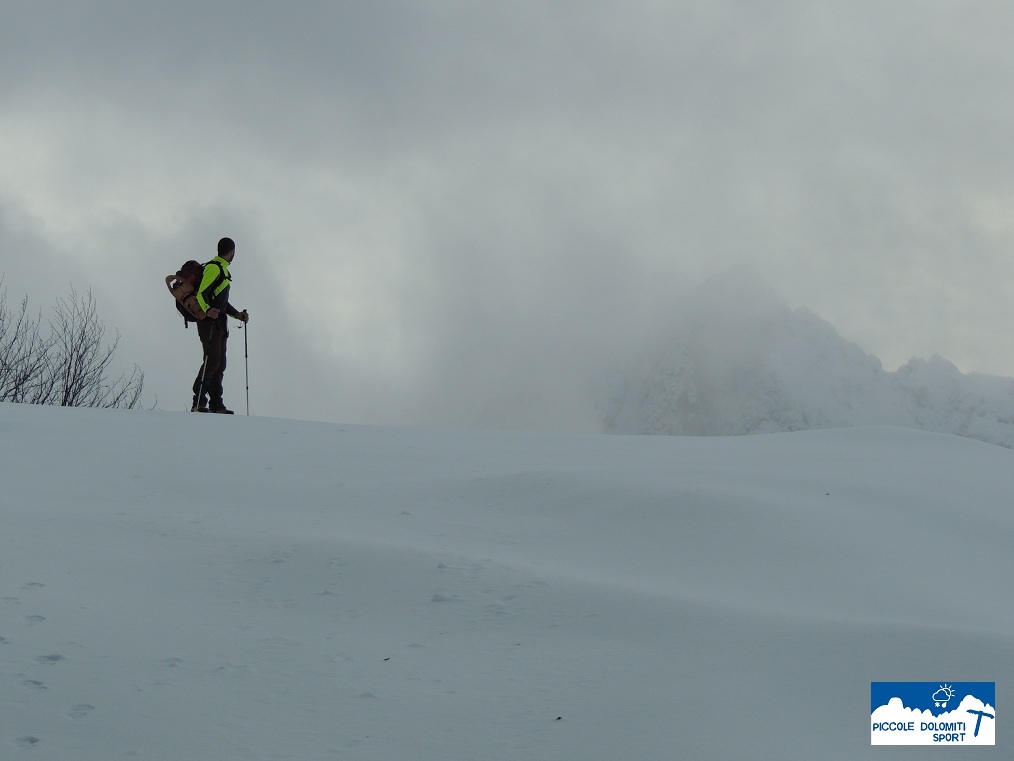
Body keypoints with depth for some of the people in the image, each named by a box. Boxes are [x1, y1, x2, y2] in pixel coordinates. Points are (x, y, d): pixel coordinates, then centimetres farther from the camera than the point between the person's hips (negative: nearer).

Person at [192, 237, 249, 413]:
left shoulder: (222, 269, 23)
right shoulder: (214, 268, -10)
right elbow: (201, 294, -19)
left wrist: (237, 314, 25)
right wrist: (208, 310, -36)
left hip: (220, 322, 10)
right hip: (210, 321, -10)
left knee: (220, 363, 8)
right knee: (212, 360, -16)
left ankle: (216, 404, 11)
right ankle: (198, 403, -18)